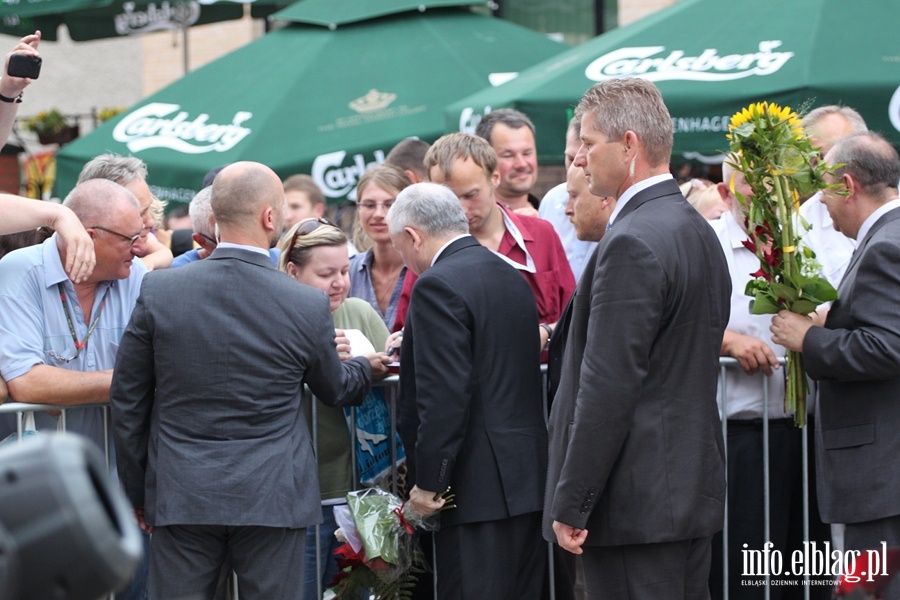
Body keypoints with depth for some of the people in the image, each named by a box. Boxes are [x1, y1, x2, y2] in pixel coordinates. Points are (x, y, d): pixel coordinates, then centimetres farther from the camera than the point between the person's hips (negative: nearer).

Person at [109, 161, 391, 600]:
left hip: (180, 497, 1)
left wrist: (136, 493, 13)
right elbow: (335, 390, 12)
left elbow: (127, 401, 2)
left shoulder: (158, 292, -6)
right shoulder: (308, 306, -8)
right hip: (273, 498, -1)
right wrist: (367, 368, 35)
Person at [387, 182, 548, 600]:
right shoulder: (511, 277, 16)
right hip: (529, 480, 9)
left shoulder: (438, 286, -12)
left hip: (479, 487, -9)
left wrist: (428, 483, -14)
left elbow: (444, 396, -19)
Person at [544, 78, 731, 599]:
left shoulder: (633, 245, -17)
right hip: (696, 492, 10)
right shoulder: (699, 231, 14)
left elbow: (609, 386, -21)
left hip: (636, 504, -10)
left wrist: (571, 504, -17)